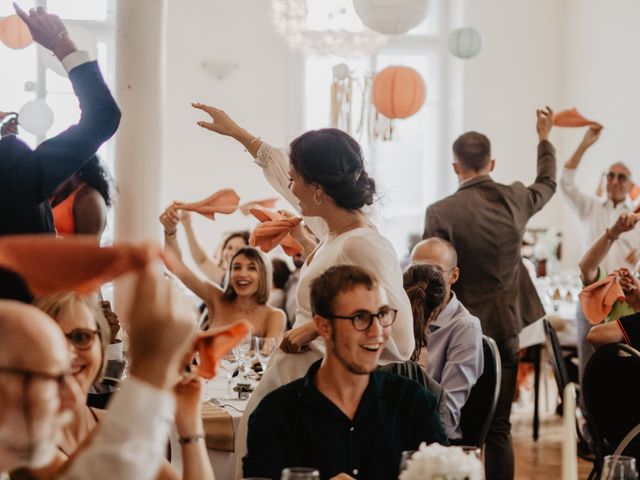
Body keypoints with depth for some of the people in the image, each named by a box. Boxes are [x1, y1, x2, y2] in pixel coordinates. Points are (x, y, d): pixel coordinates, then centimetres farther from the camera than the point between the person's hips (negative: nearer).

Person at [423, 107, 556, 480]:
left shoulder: (442, 213, -15)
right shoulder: (516, 199, -1)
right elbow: (548, 183, 23)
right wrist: (544, 137, 39)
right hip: (505, 329, 4)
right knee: (499, 427, 9)